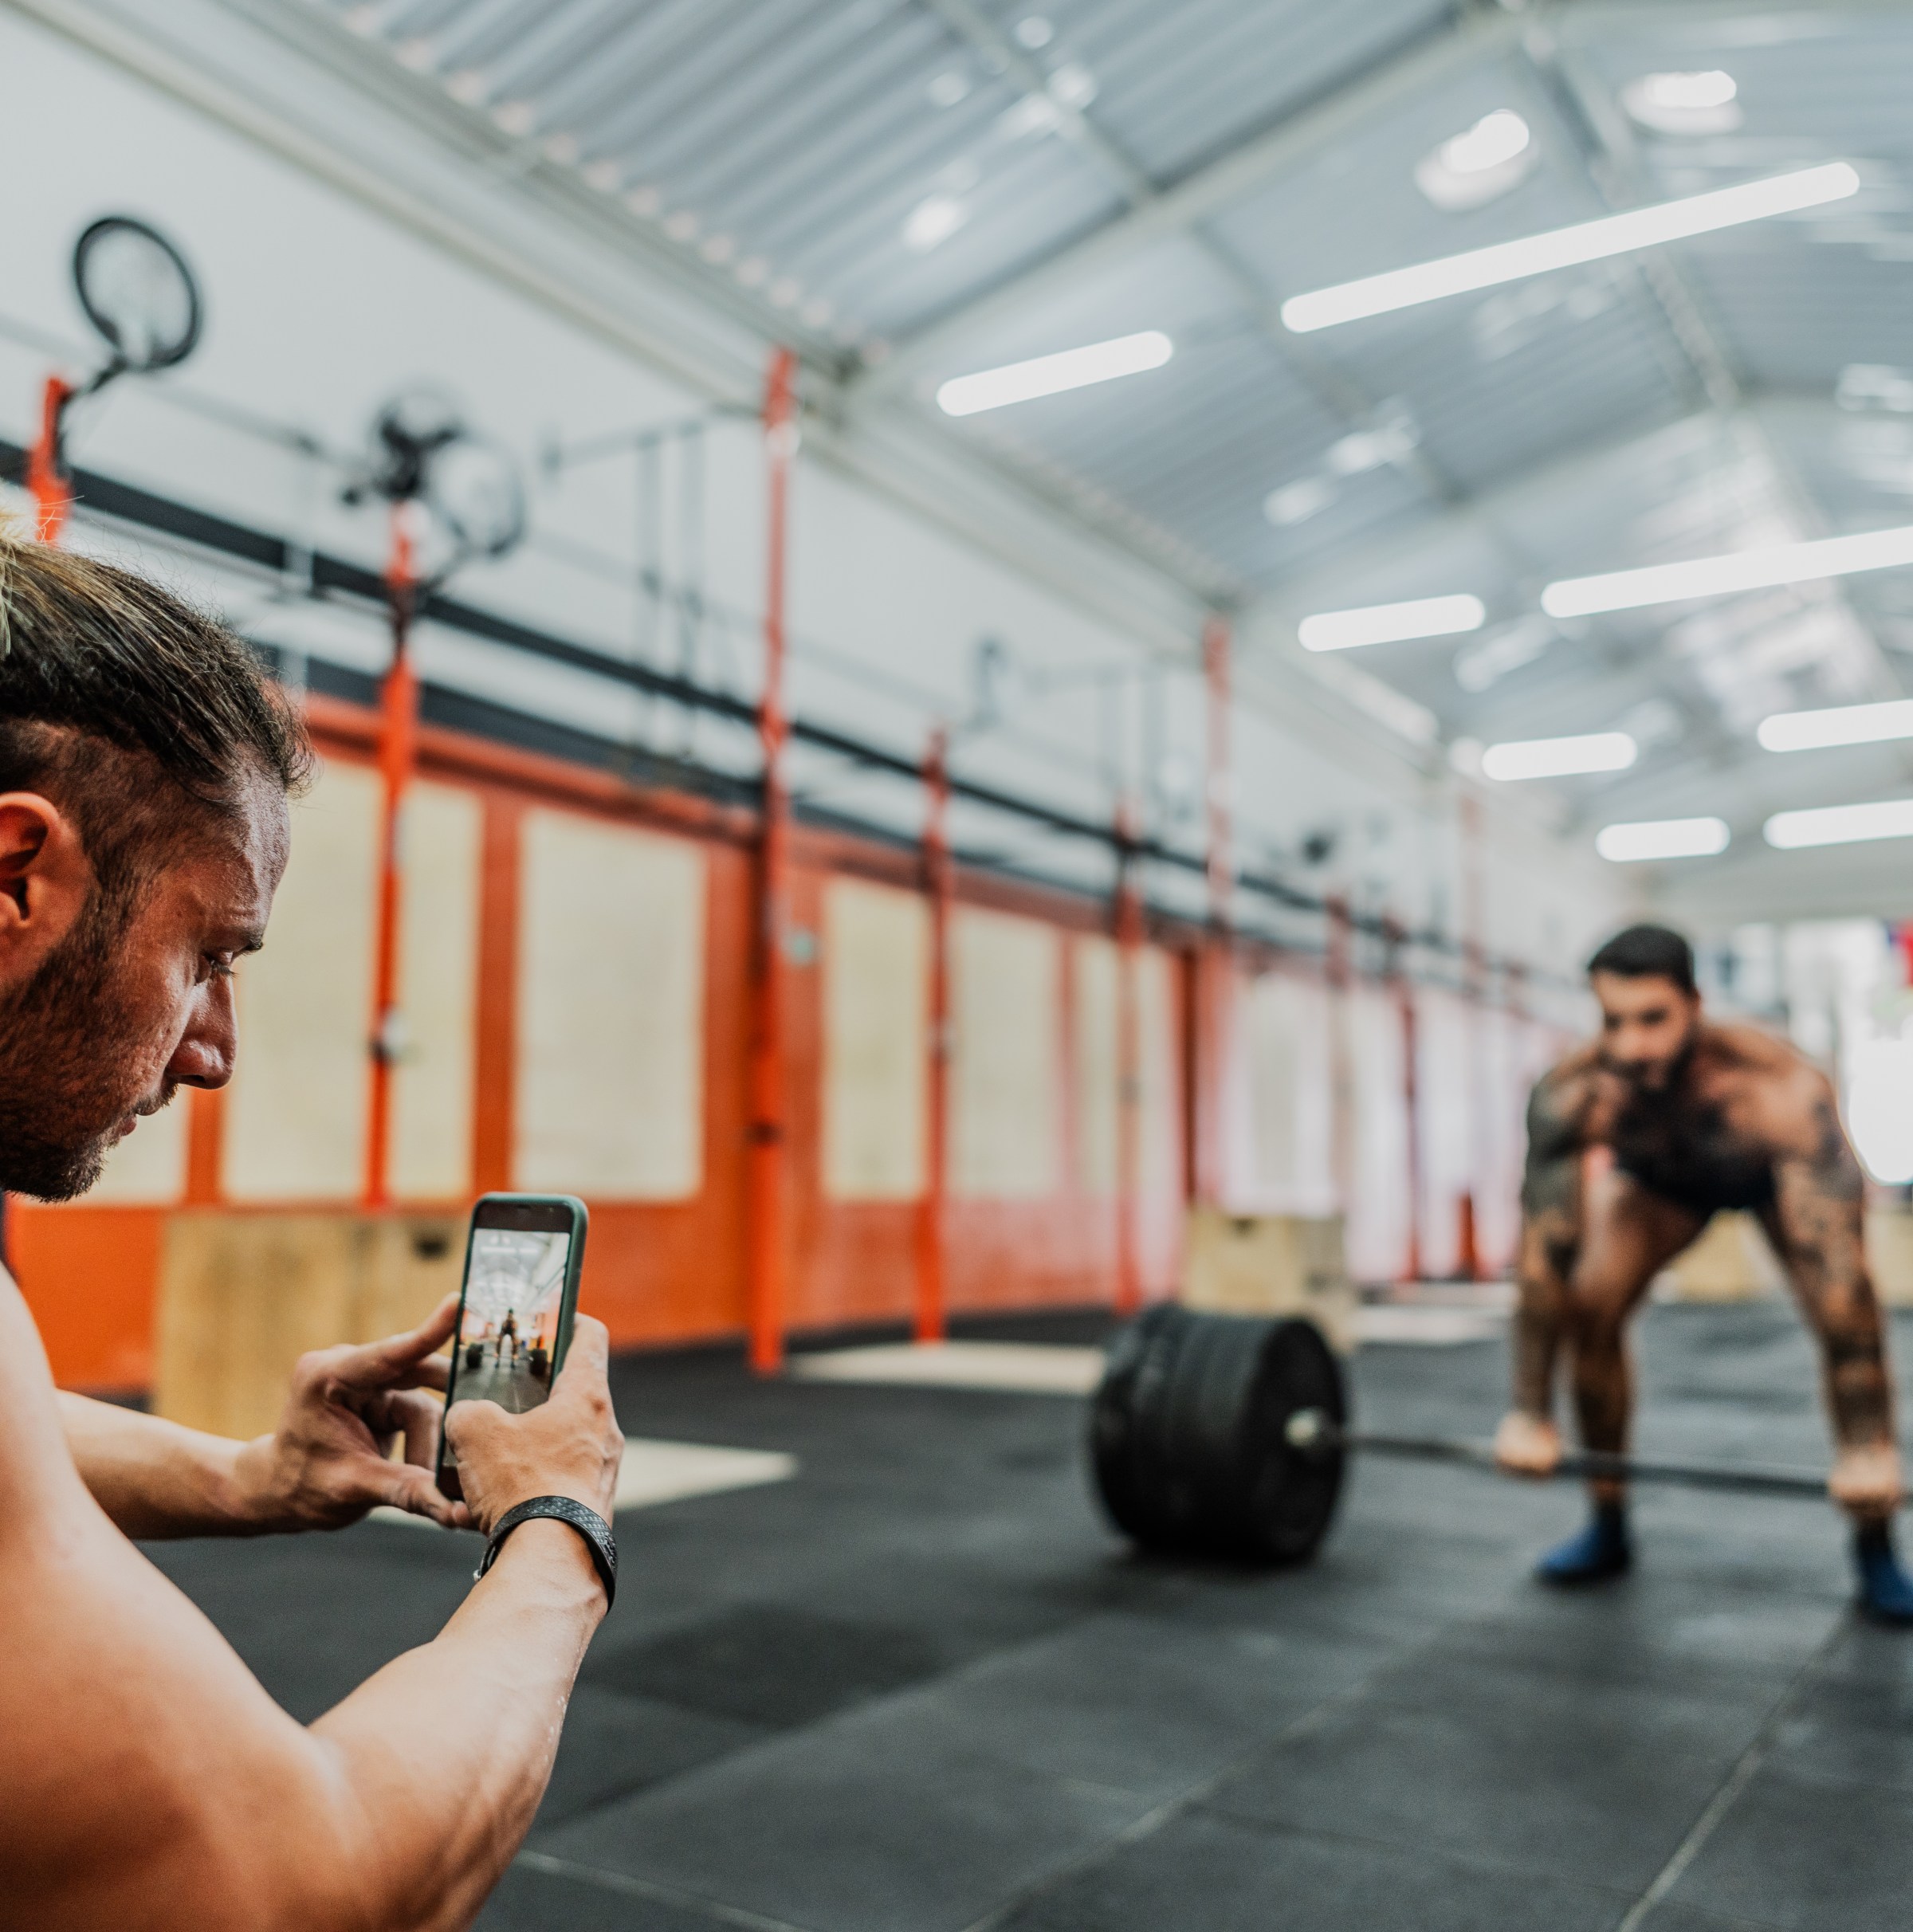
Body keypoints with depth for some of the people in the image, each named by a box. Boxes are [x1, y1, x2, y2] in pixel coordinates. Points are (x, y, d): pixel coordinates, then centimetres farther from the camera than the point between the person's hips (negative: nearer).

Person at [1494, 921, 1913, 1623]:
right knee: (1589, 1304, -17)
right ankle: (1608, 1530, 2)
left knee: (1847, 1311, -23)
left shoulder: (1780, 1091, -44)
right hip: (1664, 1178, 2)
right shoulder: (1570, 1098, -37)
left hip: (1778, 1173, -2)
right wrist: (1530, 1416, -32)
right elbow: (1545, 1255, -34)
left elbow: (1835, 1269, -45)